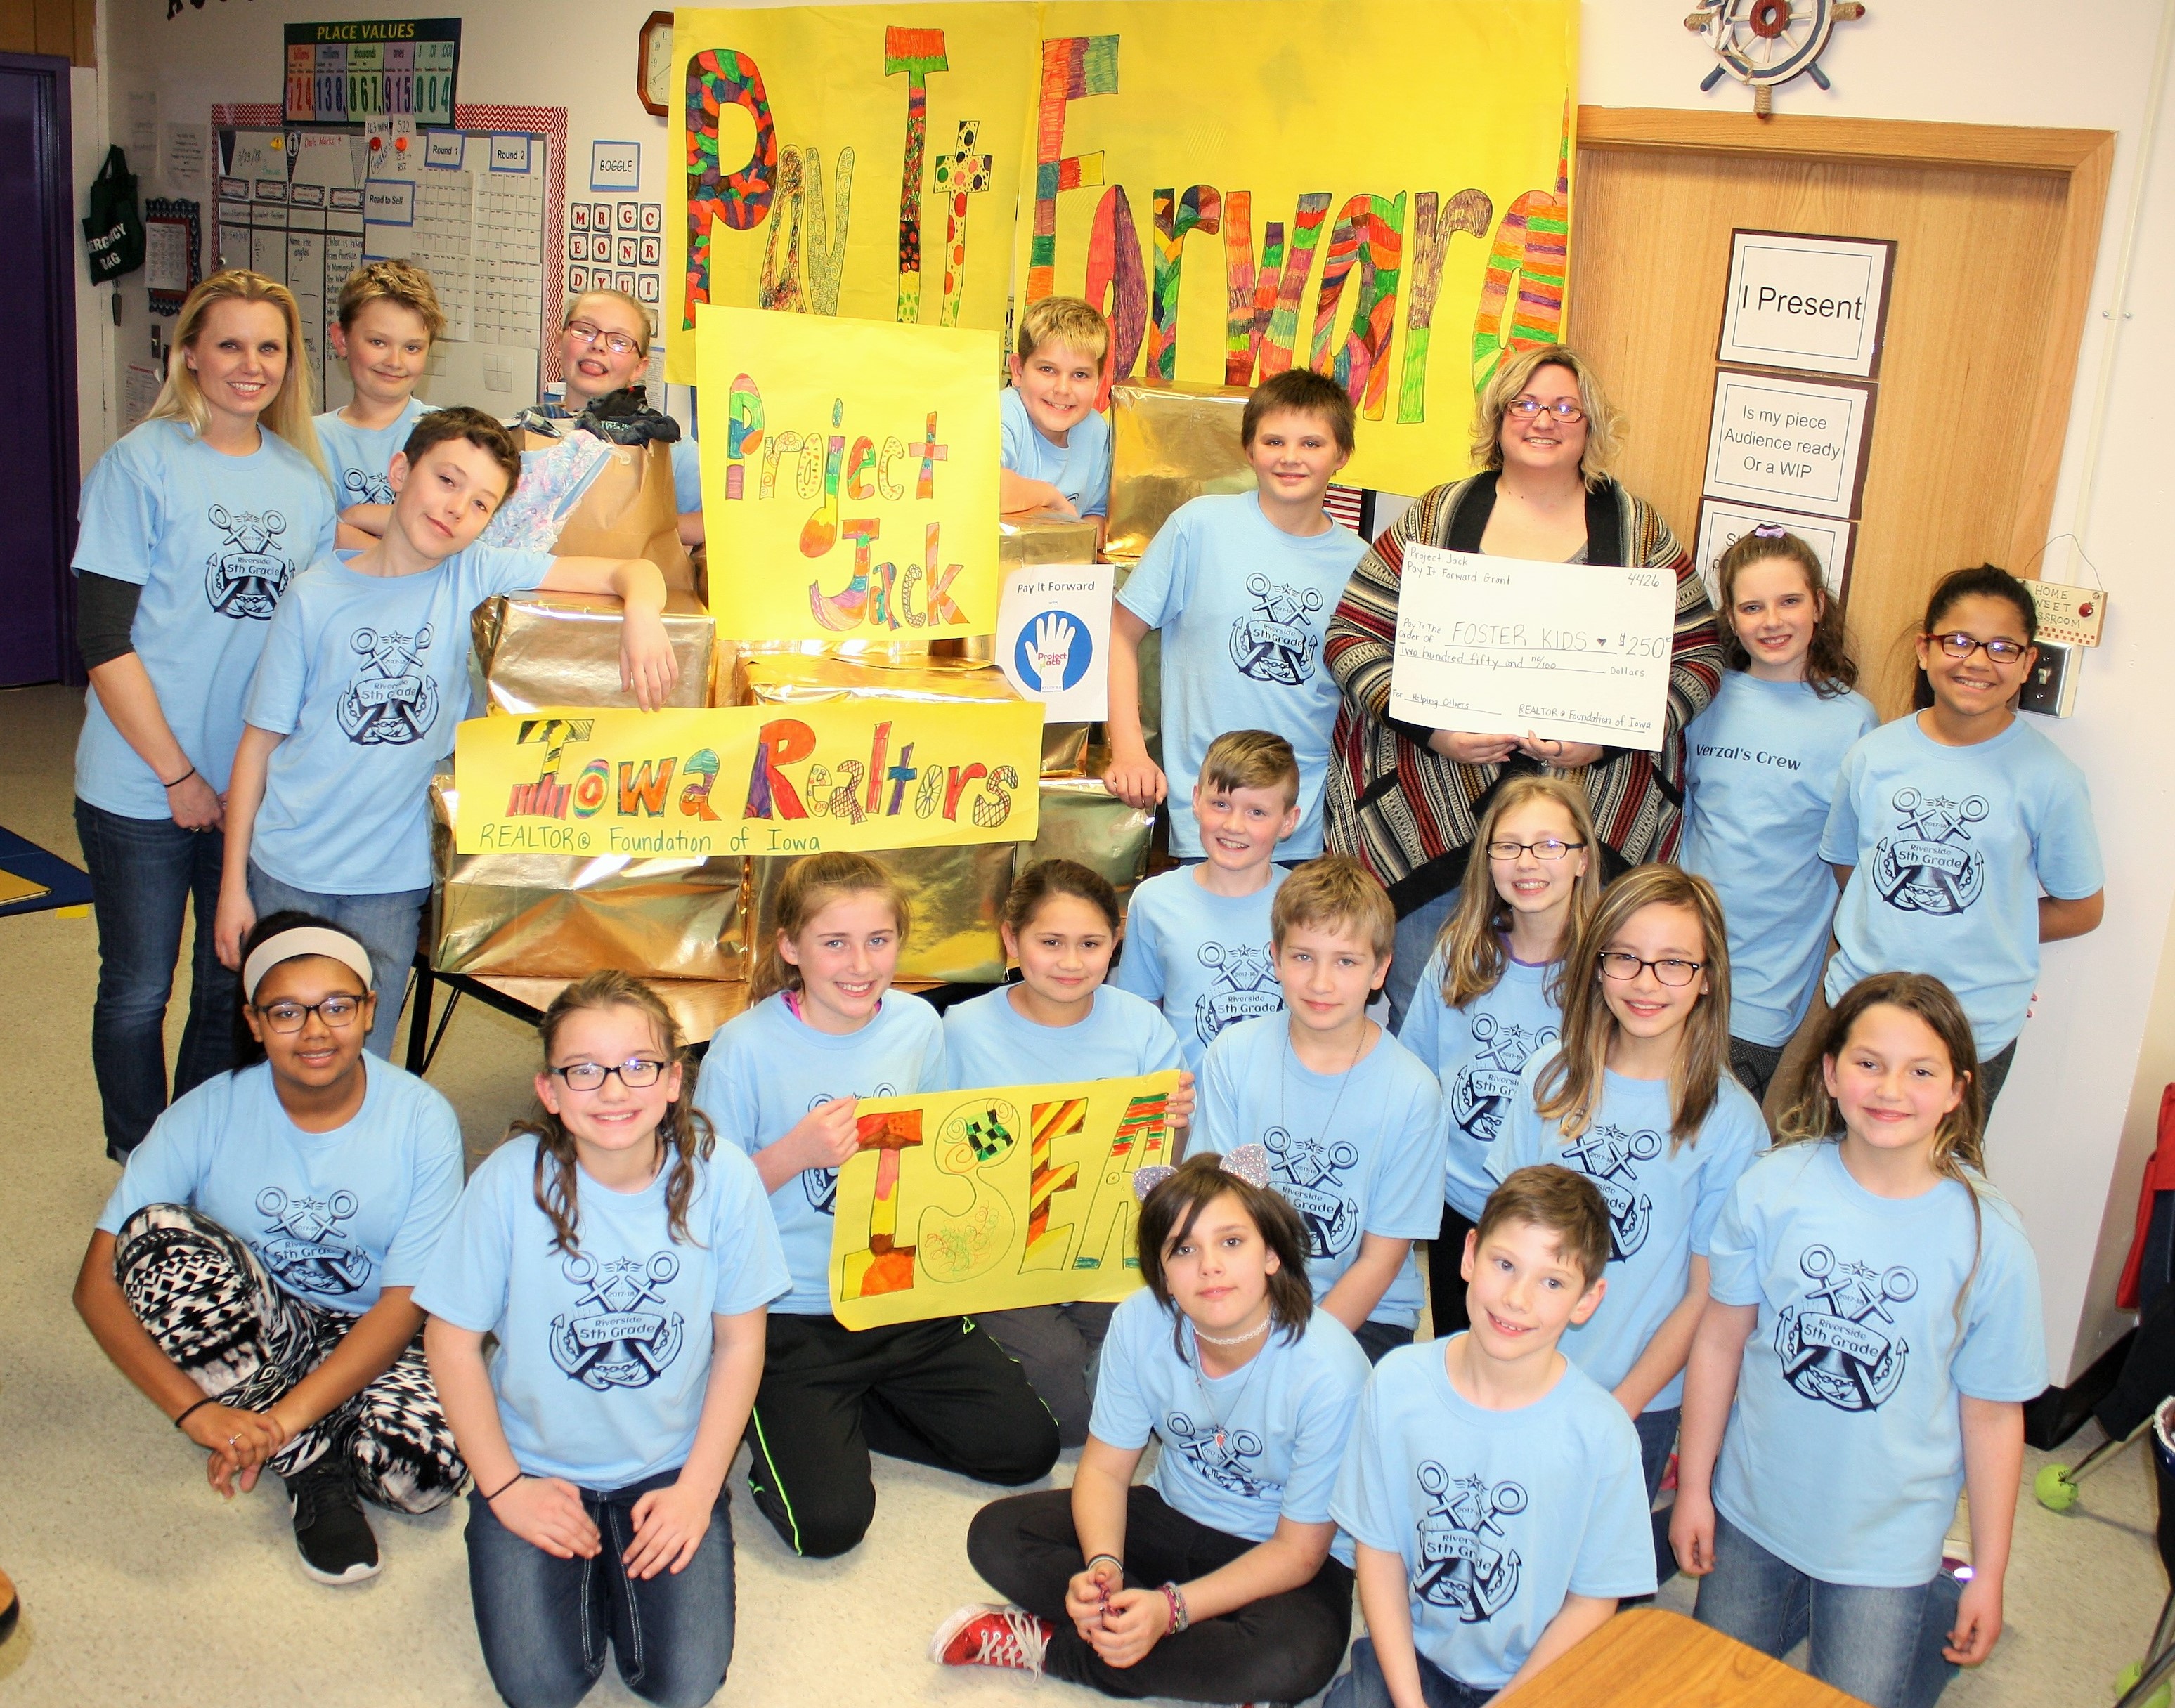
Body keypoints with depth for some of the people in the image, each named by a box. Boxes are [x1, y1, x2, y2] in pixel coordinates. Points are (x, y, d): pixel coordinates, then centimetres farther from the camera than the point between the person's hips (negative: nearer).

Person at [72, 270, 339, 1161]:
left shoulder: (304, 478, 6)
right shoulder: (140, 465, -8)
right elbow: (103, 642, -11)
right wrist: (178, 774, -13)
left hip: (265, 785, 4)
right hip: (141, 788, -4)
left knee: (235, 989, 14)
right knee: (138, 990, 8)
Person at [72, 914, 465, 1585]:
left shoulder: (421, 1120, -16)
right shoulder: (210, 1114, -15)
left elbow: (405, 1302, -15)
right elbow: (98, 1285, -17)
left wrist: (286, 1417, -27)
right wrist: (197, 1411, -29)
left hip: (365, 1340, -2)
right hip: (250, 1330, 2)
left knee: (425, 1467, -33)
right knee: (158, 1231, -30)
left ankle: (295, 1443, 1)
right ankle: (318, 1468, -17)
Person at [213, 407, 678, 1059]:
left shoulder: (479, 576, -3)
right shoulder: (316, 596, -5)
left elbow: (633, 571, -5)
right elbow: (259, 742, -1)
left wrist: (641, 616, -28)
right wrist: (233, 884, -2)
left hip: (394, 878, 0)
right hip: (289, 868, 0)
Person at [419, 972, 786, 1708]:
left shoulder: (719, 1176, -17)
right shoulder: (512, 1180, -19)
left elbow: (740, 1341, -5)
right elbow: (453, 1340, -7)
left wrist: (697, 1489, -7)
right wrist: (503, 1486, -6)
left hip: (671, 1466, 1)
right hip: (537, 1467, 0)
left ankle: (627, 1559, 21)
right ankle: (584, 1564, 20)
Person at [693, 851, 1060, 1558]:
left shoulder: (919, 1025, -2)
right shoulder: (745, 1048, -15)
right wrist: (797, 1152, -24)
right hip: (793, 1317, -5)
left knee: (1027, 1447, 1)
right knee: (828, 1522, -15)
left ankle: (847, 1411, 17)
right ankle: (781, 1422, 17)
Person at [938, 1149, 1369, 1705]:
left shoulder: (1329, 1371, -28)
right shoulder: (1140, 1324, -17)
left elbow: (1299, 1549, -20)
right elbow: (1105, 1468, -7)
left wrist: (1171, 1608, -31)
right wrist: (1102, 1567, -28)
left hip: (1281, 1562, -3)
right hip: (1173, 1516, 4)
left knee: (1292, 1660, -37)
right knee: (996, 1535, -13)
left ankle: (1052, 1645, -19)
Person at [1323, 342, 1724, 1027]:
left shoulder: (1637, 529, 7)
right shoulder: (1439, 517, 6)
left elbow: (1697, 659, 4)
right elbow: (1351, 637, 2)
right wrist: (1430, 726, -13)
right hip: (1428, 811, 0)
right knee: (1418, 1009, 4)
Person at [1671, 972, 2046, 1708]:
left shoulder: (1990, 1240, -16)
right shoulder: (1773, 1187, -14)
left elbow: (1992, 1414, -8)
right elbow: (1720, 1340, -6)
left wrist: (1989, 1574, -1)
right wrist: (1694, 1486, 0)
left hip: (1886, 1537, -2)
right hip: (1752, 1510, 2)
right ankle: (1800, 1604, 43)